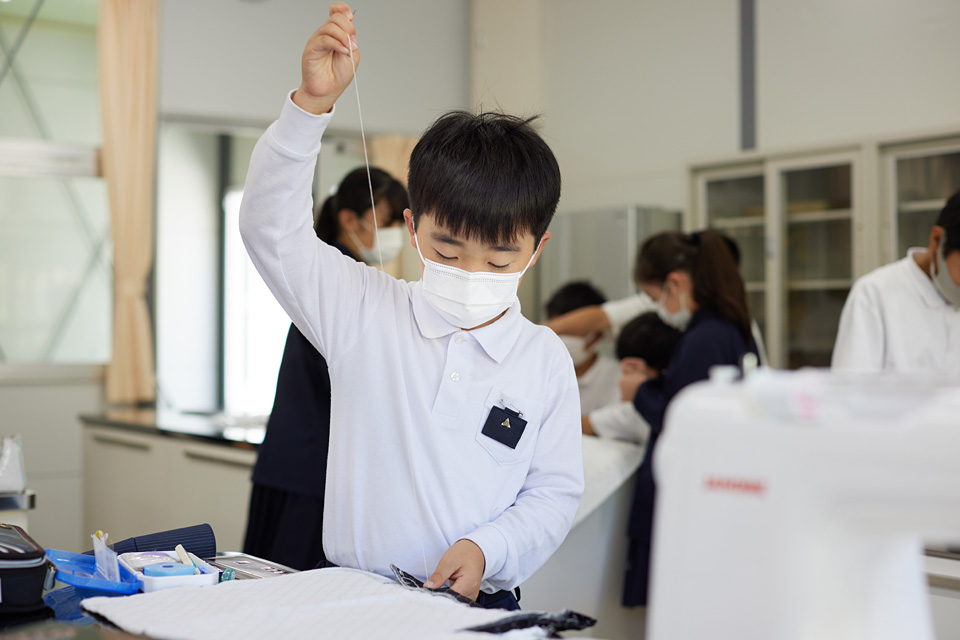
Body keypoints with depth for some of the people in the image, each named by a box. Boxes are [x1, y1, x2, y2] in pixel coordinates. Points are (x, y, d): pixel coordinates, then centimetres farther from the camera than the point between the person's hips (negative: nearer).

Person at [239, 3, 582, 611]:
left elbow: (555, 492, 8)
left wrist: (487, 549, -10)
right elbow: (272, 229, -4)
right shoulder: (366, 311, 3)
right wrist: (313, 103, -14)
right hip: (351, 597, -1)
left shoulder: (545, 360, 4)